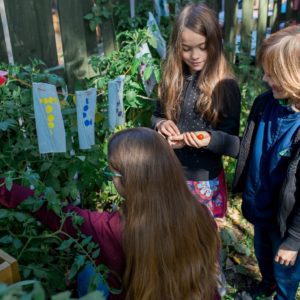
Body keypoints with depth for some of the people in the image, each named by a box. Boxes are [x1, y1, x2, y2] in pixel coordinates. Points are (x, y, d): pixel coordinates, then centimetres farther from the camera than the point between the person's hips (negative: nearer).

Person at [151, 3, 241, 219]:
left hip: (205, 180, -3)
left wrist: (211, 139, -31)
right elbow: (156, 117, 9)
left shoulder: (226, 86, -13)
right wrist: (160, 124, -13)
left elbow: (233, 144, -11)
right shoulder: (172, 78, -2)